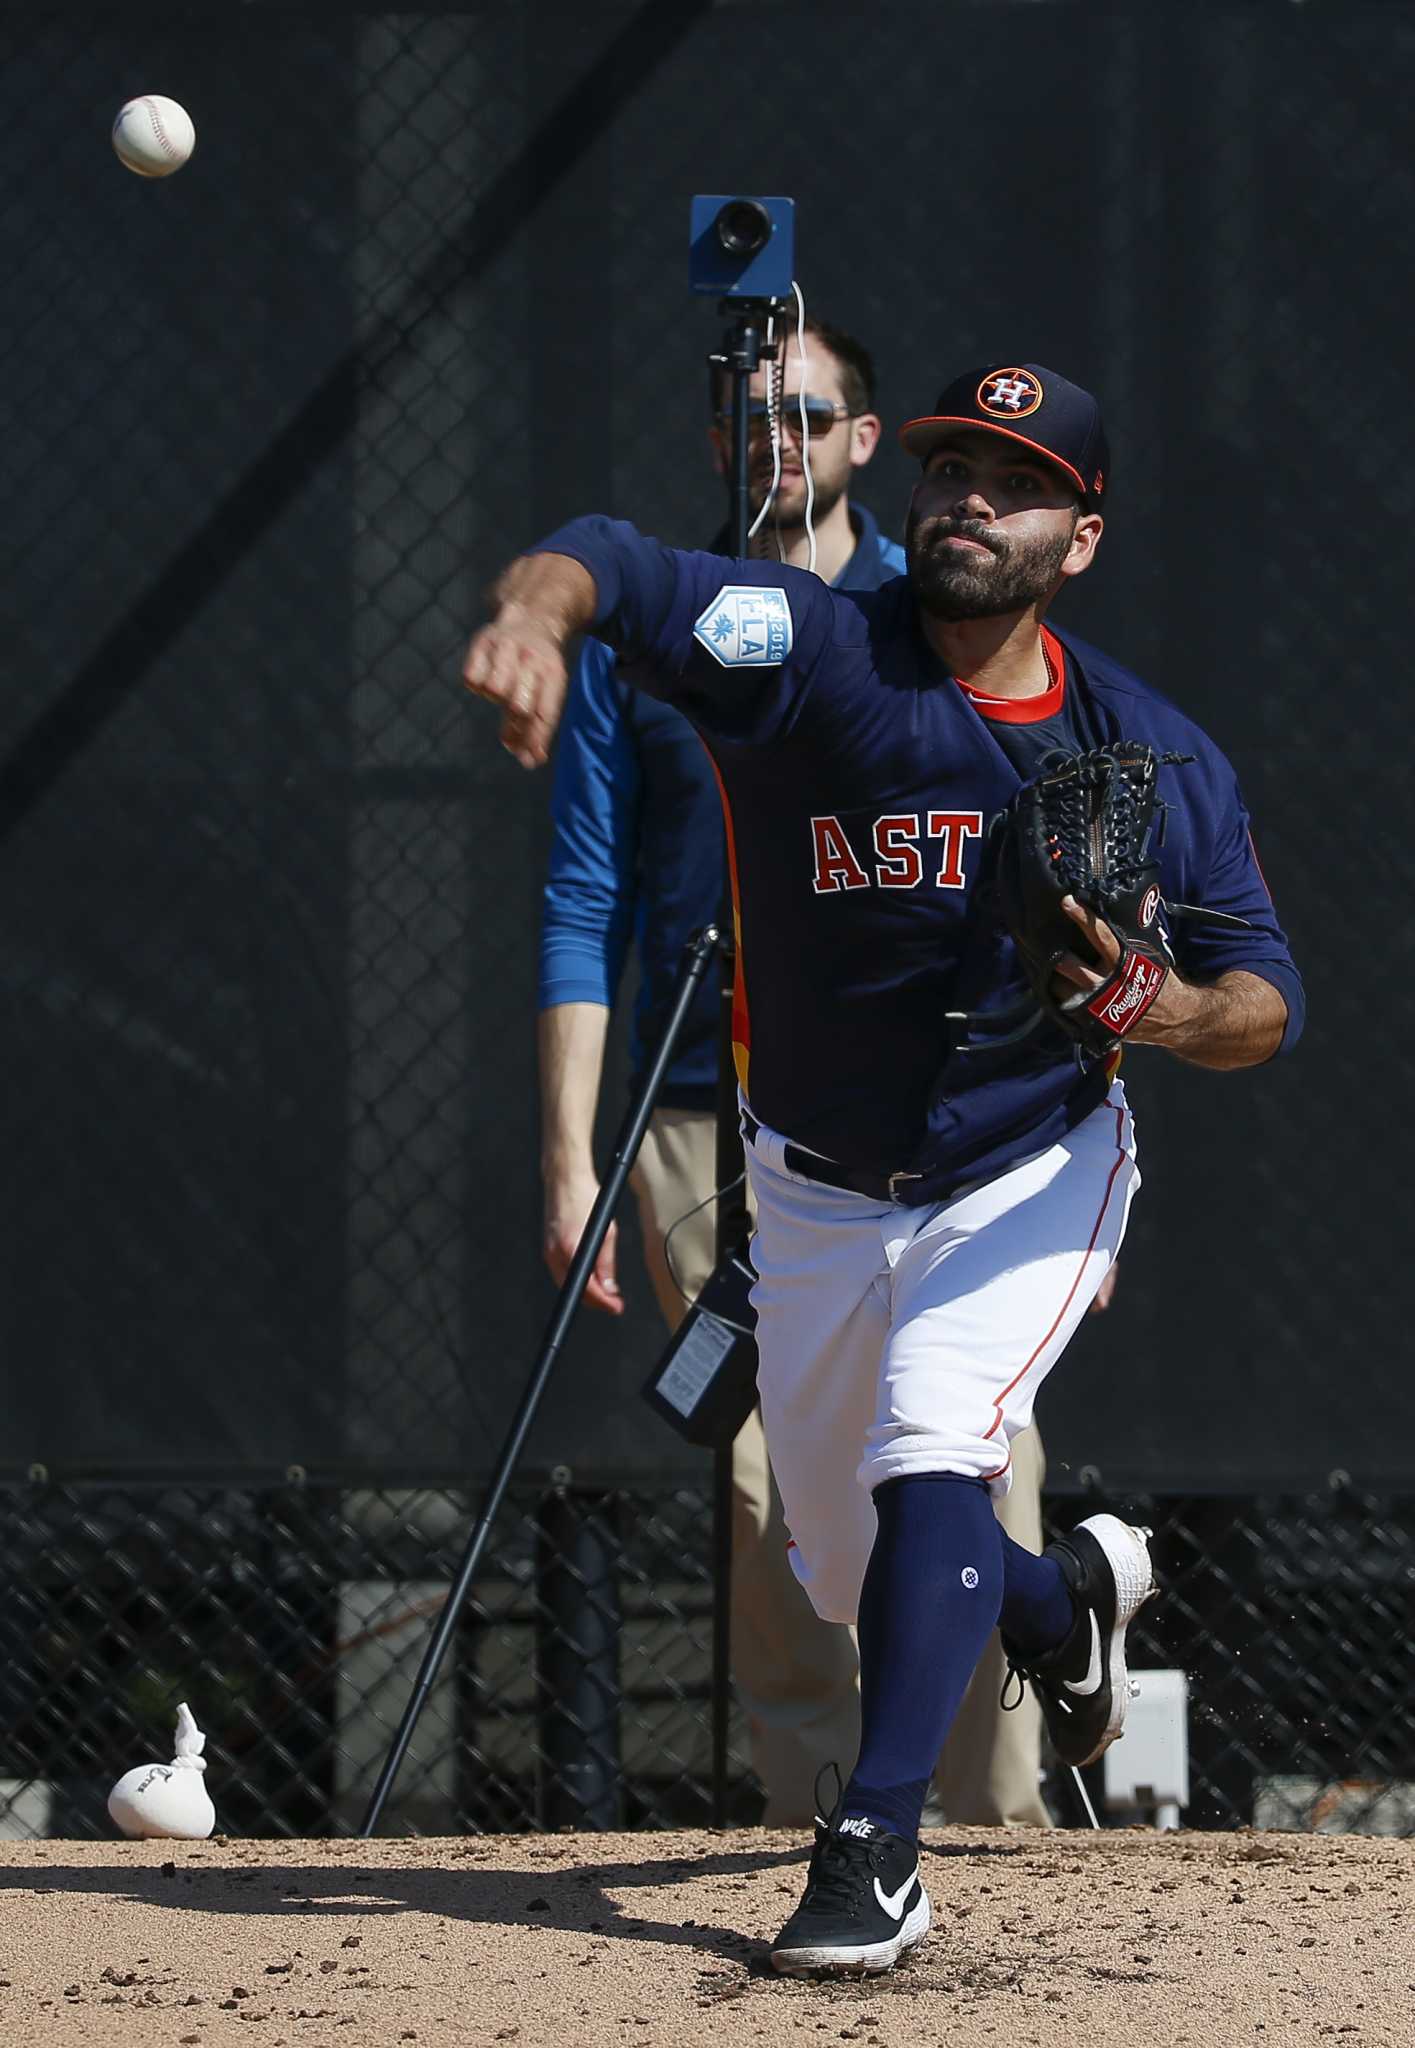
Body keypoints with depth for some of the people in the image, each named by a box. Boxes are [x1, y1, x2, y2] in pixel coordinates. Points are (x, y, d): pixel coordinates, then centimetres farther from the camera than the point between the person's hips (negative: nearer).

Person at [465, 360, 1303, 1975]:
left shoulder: (1152, 755, -13)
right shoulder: (814, 652, -21)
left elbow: (1267, 1002, -7)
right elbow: (609, 564, -38)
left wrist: (1176, 1012, -31)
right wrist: (536, 611, -62)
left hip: (1032, 1168, -2)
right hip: (819, 1195, 2)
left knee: (930, 1453, -28)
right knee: (857, 1582, 15)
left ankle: (874, 1848, -23)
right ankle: (1069, 1592, 49)